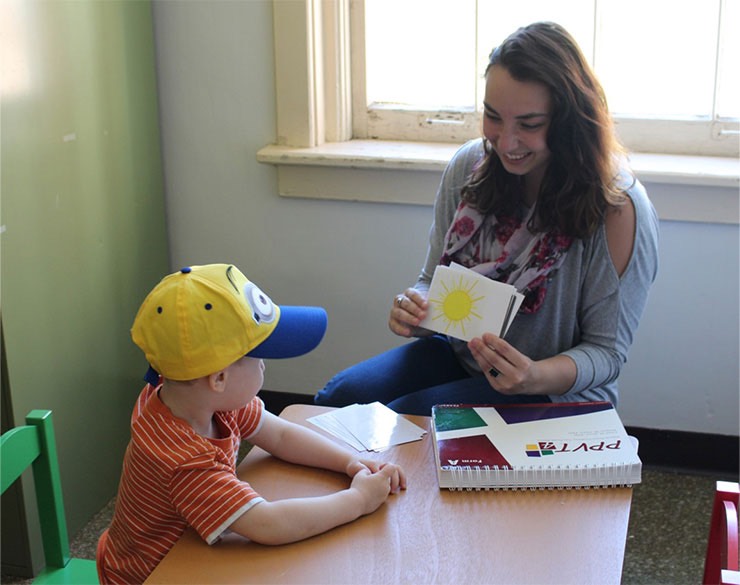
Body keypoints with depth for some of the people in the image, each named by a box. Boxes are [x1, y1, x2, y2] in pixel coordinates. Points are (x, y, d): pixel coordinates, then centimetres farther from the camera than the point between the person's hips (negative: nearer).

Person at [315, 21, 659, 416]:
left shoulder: (617, 208, -20)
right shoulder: (468, 166, -5)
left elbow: (607, 352, -13)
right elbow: (434, 281, 5)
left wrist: (535, 378, -34)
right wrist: (413, 311, -19)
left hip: (556, 395, -5)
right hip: (460, 355, 5)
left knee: (402, 418, -25)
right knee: (338, 398, -15)